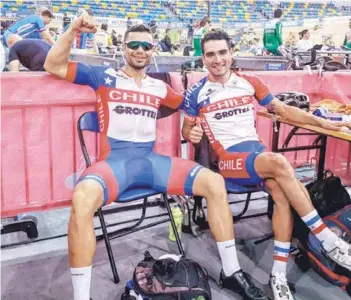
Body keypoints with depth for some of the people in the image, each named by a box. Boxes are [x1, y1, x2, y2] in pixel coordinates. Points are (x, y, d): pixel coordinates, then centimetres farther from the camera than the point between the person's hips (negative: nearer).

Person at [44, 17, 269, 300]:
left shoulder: (159, 87, 19)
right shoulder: (104, 76, 9)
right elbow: (53, 65, 5)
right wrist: (72, 31, -7)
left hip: (150, 159, 4)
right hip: (115, 159, -4)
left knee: (214, 182, -11)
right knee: (82, 198, -38)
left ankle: (232, 272, 1)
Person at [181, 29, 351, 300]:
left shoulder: (249, 82, 11)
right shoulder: (197, 93, 3)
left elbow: (283, 109, 14)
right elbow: (187, 130, 10)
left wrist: (323, 122, 8)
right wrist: (191, 135, -15)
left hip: (257, 151, 4)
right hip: (227, 159, -3)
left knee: (281, 193, -28)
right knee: (279, 162, -32)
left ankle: (279, 274, -19)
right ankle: (329, 241, -22)